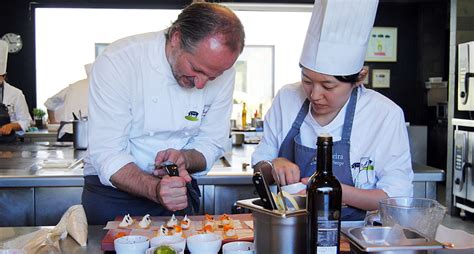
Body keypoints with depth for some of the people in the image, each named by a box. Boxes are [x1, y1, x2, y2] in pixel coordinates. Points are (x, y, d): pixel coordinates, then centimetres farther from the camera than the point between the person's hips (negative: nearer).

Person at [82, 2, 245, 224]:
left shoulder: (222, 72, -10)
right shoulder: (116, 62, -22)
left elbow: (211, 146, -2)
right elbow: (106, 155, -23)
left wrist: (183, 158, -23)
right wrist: (155, 189, -38)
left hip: (177, 188, 2)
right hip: (113, 191, -2)